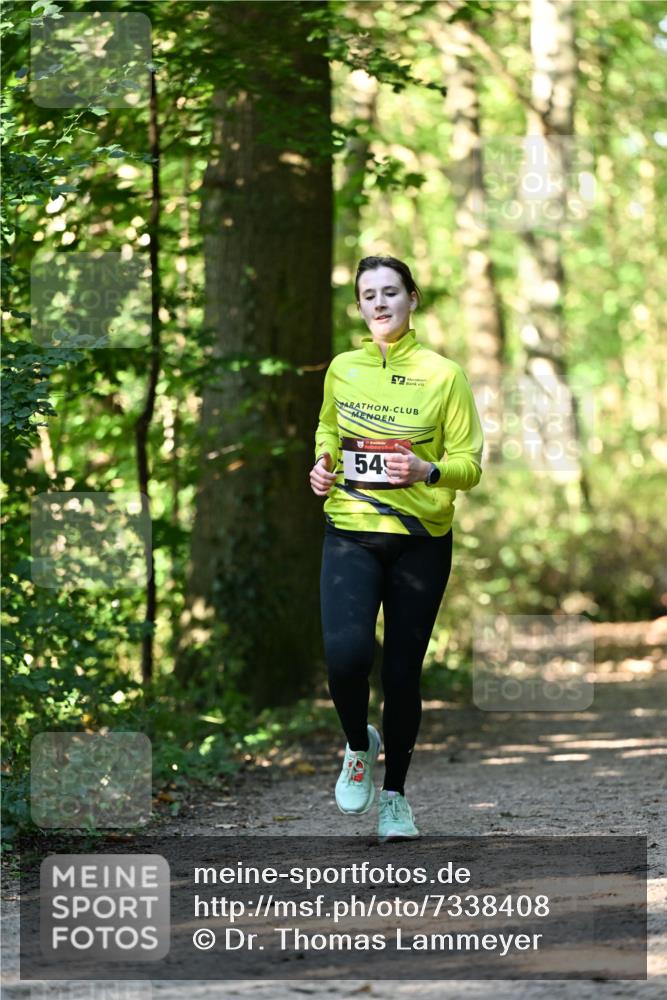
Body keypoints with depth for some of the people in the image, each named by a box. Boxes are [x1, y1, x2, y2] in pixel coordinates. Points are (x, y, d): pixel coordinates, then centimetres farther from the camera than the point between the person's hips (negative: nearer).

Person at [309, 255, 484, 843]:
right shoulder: (343, 369, 6)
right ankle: (359, 746, 11)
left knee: (402, 672, 3)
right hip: (350, 534, 1)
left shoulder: (444, 375, -4)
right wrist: (323, 465, 5)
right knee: (346, 654, -21)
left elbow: (470, 464, -2)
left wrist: (427, 471, -23)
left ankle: (395, 794, 24)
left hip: (421, 540, -1)